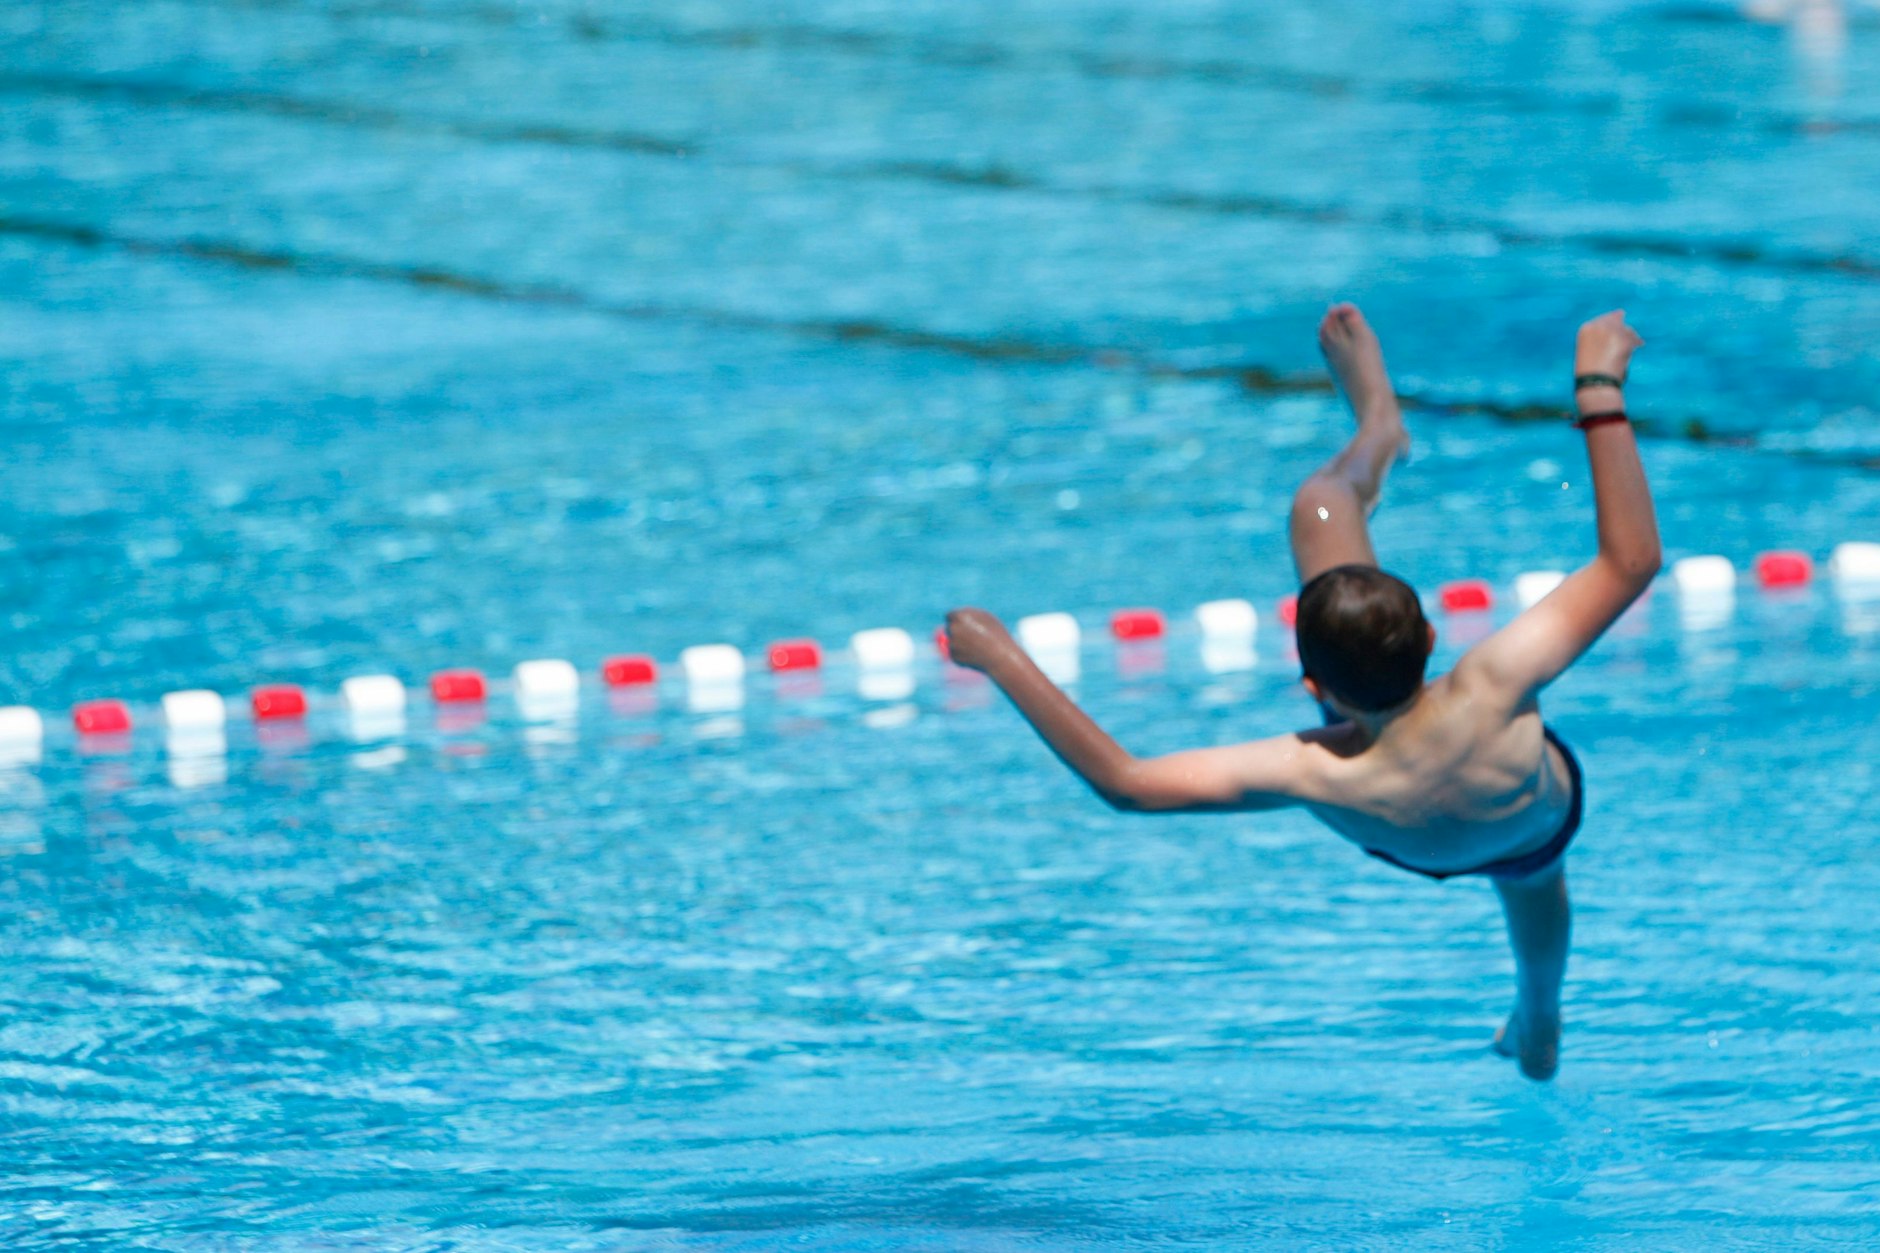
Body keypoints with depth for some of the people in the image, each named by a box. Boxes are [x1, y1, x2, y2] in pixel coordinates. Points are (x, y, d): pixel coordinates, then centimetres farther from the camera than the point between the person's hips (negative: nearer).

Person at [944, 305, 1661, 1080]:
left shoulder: (1322, 779, -48)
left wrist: (1004, 661, -39)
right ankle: (1538, 1026, 76)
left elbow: (1123, 782, -42)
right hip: (1537, 833, 0)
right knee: (1533, 879, 43)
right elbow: (1632, 561, -42)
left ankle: (1379, 428, 46)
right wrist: (1599, 392, -40)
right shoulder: (1492, 693, -50)